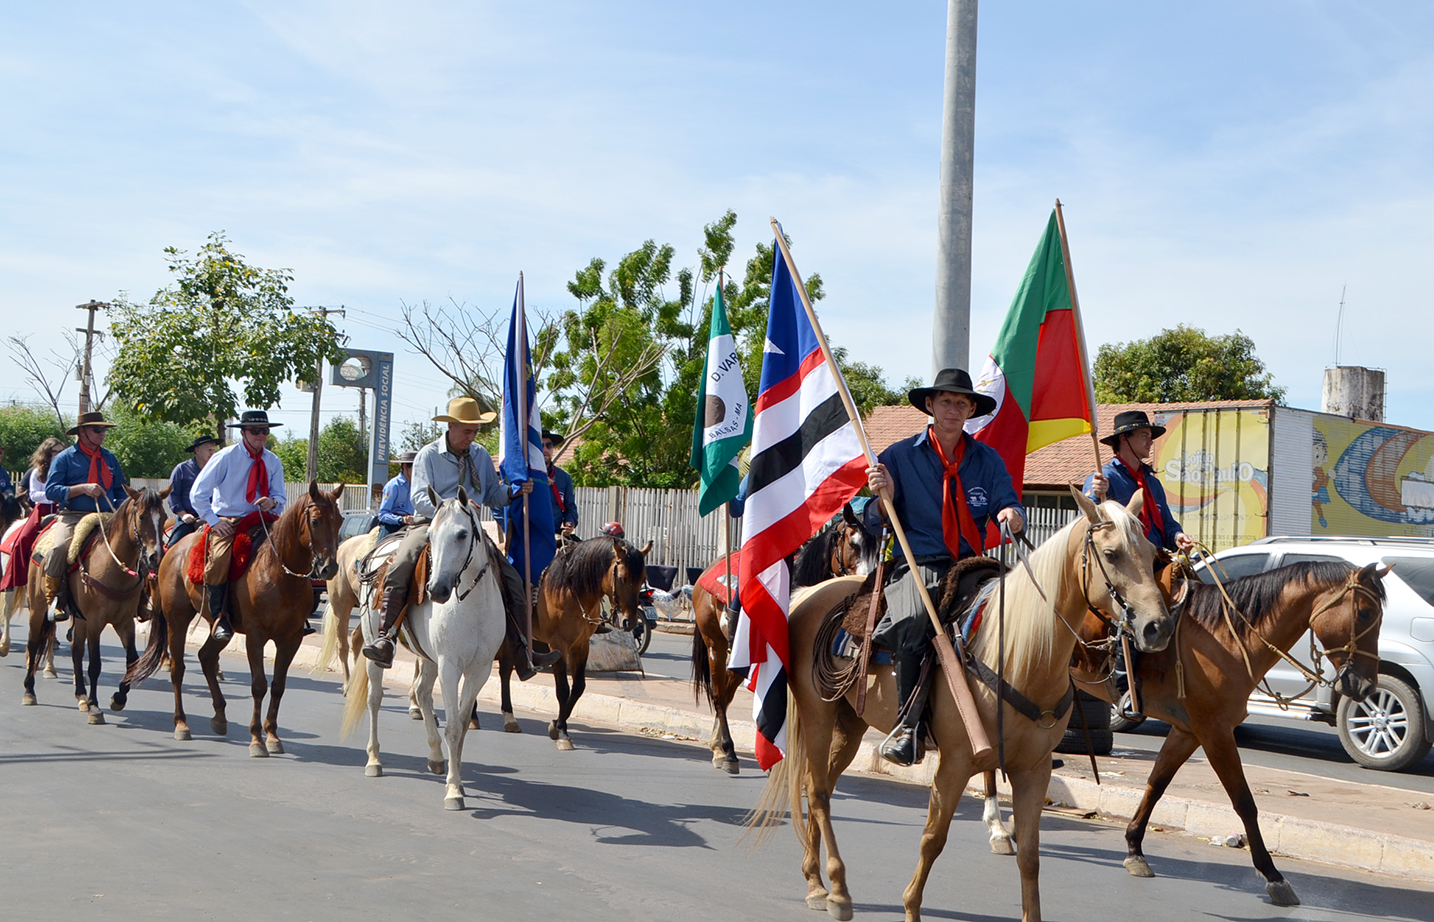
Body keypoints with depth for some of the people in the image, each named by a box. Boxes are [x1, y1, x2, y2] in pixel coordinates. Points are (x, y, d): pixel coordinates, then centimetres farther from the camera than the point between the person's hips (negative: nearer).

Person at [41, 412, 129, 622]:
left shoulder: (110, 458, 17)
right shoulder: (64, 458, 3)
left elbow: (121, 491, 22)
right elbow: (50, 491, -5)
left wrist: (121, 509, 1)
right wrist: (82, 489, -16)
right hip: (72, 516, -4)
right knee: (60, 546, -32)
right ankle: (53, 596, -14)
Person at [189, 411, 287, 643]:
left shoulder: (273, 462, 9)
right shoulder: (225, 457, -3)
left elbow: (281, 498, 12)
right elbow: (197, 494, -3)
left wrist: (272, 502, -13)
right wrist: (214, 521, -12)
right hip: (227, 521, -4)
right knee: (219, 559, -33)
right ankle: (219, 617, -18)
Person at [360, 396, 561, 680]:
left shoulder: (481, 456, 13)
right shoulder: (428, 454, -1)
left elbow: (492, 496, 15)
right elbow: (419, 498, -11)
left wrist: (516, 493, -6)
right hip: (430, 524, -4)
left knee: (512, 579, -8)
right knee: (398, 570, -31)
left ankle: (523, 657, -5)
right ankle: (384, 640, -30)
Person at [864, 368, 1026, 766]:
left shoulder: (987, 459, 14)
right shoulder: (899, 456, 6)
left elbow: (1009, 506, 8)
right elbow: (875, 522, 5)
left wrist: (1012, 515, -16)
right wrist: (884, 498, -17)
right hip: (918, 566, -3)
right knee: (915, 621, -35)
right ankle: (909, 724, -24)